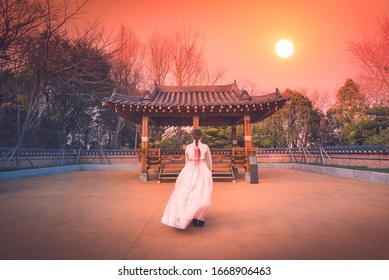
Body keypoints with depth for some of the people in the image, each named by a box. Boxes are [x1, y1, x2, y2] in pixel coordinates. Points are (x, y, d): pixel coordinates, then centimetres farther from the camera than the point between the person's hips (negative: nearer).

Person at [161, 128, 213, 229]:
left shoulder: (188, 147, -1)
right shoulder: (205, 147, -4)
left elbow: (187, 161, 10)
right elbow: (209, 161, 4)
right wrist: (209, 173, 18)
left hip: (190, 171, 1)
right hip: (203, 171, -1)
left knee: (190, 194, 13)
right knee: (202, 195, 8)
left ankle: (194, 218, 18)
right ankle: (200, 218, 11)